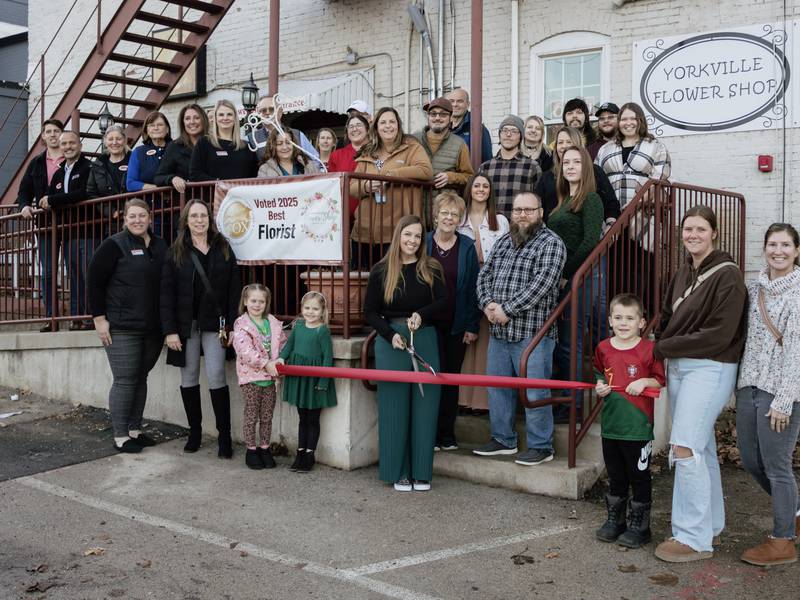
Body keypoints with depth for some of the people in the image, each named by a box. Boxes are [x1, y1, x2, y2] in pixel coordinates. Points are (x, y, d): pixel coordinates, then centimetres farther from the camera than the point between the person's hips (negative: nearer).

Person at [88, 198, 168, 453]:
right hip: (122, 328, -5)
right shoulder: (115, 245, -5)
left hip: (153, 328, 5)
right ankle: (120, 436, 8)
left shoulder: (160, 246, 10)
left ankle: (135, 430, 23)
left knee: (141, 378, 12)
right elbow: (95, 282, -7)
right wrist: (99, 318, -12)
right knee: (125, 381, -2)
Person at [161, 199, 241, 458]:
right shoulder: (176, 252, 3)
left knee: (216, 376, -7)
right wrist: (170, 330, -9)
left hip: (214, 322, -1)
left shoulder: (223, 250, 6)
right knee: (189, 378, 6)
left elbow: (234, 290, 4)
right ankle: (194, 432, 19)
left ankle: (224, 436, 0)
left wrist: (231, 326, -4)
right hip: (186, 323, 1)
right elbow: (166, 293, -1)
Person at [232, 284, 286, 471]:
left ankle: (264, 448, 23)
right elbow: (245, 350, -20)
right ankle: (251, 450, 16)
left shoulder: (274, 323, 7)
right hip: (251, 376, -4)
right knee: (251, 415, 5)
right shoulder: (241, 325, -8)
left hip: (270, 376, 4)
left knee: (267, 415, 11)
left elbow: (283, 344, 14)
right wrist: (265, 364, -26)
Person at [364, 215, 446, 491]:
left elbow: (442, 300, -3)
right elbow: (370, 312, 2)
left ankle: (421, 472, 14)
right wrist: (390, 335, -12)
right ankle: (398, 472, 14)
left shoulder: (431, 268, 6)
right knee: (394, 407, 3)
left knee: (424, 406, 3)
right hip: (391, 341, -1)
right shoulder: (381, 271, 1)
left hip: (425, 340, 1)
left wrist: (421, 315, -21)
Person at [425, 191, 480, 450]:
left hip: (457, 325, 1)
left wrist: (473, 325, -3)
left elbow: (473, 288, 1)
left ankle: (447, 433, 20)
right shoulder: (423, 244, 0)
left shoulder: (467, 246, 2)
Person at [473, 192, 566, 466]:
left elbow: (541, 284, -18)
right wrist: (488, 304, -6)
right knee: (497, 386, 14)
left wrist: (508, 310, -18)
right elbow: (485, 274, 13)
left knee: (534, 392, -1)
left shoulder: (551, 243, -7)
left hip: (532, 332, -7)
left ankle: (541, 446, 12)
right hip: (499, 331, 7)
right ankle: (503, 439, 29)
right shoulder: (503, 241, 16)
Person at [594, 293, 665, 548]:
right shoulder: (603, 348, 4)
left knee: (639, 477, 7)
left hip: (638, 427, -4)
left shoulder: (649, 349, -9)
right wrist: (600, 386, -2)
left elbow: (661, 380, -2)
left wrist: (644, 381, -20)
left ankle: (639, 526, 20)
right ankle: (614, 521, 31)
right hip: (611, 425, 4)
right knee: (616, 477, 17)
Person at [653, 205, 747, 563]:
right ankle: (711, 522, 28)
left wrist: (664, 347, -12)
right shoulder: (683, 274, 11)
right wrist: (666, 349, -4)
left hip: (709, 369, -7)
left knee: (685, 448, -12)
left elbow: (719, 335, -17)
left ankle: (694, 538, -3)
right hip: (678, 366, 8)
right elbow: (667, 318, 16)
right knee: (701, 448, 15)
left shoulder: (727, 275, -12)